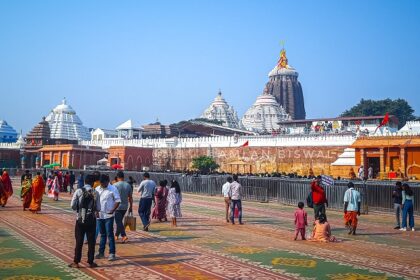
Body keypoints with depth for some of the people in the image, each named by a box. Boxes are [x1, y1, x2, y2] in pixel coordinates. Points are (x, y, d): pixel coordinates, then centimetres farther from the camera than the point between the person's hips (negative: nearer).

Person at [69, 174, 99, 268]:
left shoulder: (78, 191, -6)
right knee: (91, 241, 8)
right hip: (91, 219, 0)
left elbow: (72, 205, -9)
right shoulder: (95, 193, -6)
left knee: (79, 241, 7)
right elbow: (98, 208, -7)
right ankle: (91, 262, 13)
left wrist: (78, 209, 11)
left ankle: (76, 262, 12)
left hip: (80, 219, 0)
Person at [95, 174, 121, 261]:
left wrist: (113, 210, -18)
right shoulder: (97, 189, 6)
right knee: (102, 234, 15)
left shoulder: (112, 189, -8)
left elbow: (118, 200, -7)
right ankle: (101, 252, 24)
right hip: (99, 215, 5)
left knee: (110, 234, -3)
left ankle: (112, 253, 2)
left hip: (108, 215, -5)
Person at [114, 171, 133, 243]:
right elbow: (130, 197, 6)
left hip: (117, 206, -5)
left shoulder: (115, 185, -10)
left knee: (119, 222, -3)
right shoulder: (128, 185, 3)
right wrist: (131, 207, 14)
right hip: (125, 207, 5)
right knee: (119, 221, 19)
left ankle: (124, 235, -16)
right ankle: (116, 235, 29)